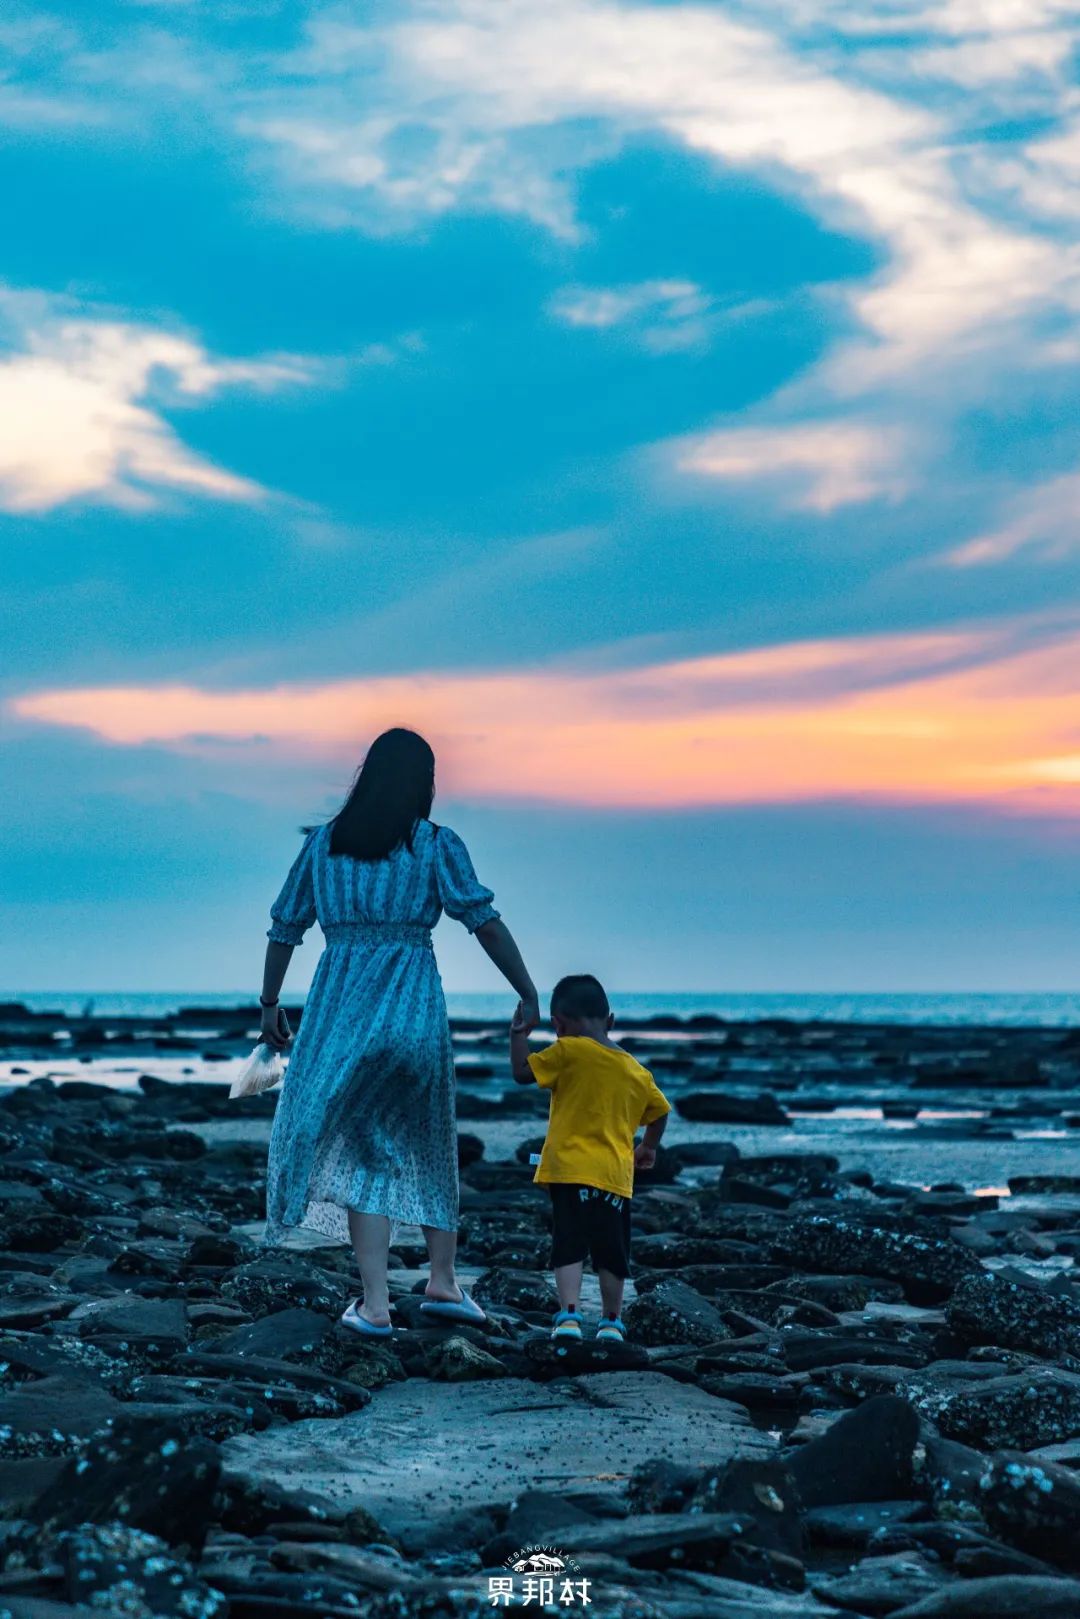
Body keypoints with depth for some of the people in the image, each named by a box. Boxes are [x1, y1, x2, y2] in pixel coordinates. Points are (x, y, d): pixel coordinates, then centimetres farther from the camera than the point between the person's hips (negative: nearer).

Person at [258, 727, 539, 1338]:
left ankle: (376, 1304, -3)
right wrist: (529, 994, -5)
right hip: (414, 1004, -1)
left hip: (340, 1004, 1)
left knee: (362, 1148, 5)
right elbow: (485, 920, -9)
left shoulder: (323, 843, 8)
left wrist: (271, 1003, 20)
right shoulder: (435, 845, -1)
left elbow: (285, 928, 11)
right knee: (429, 1140, 16)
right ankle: (443, 1283, 21)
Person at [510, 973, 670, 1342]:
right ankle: (611, 1322, 18)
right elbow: (660, 1111, 24)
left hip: (571, 1169, -4)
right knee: (612, 1252, 12)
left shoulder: (569, 1051, -4)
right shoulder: (637, 1072, 14)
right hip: (616, 1174, 4)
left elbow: (522, 1072, -3)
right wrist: (648, 1148, 40)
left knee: (569, 1246, -6)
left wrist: (519, 1032, 9)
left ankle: (569, 1315, -17)